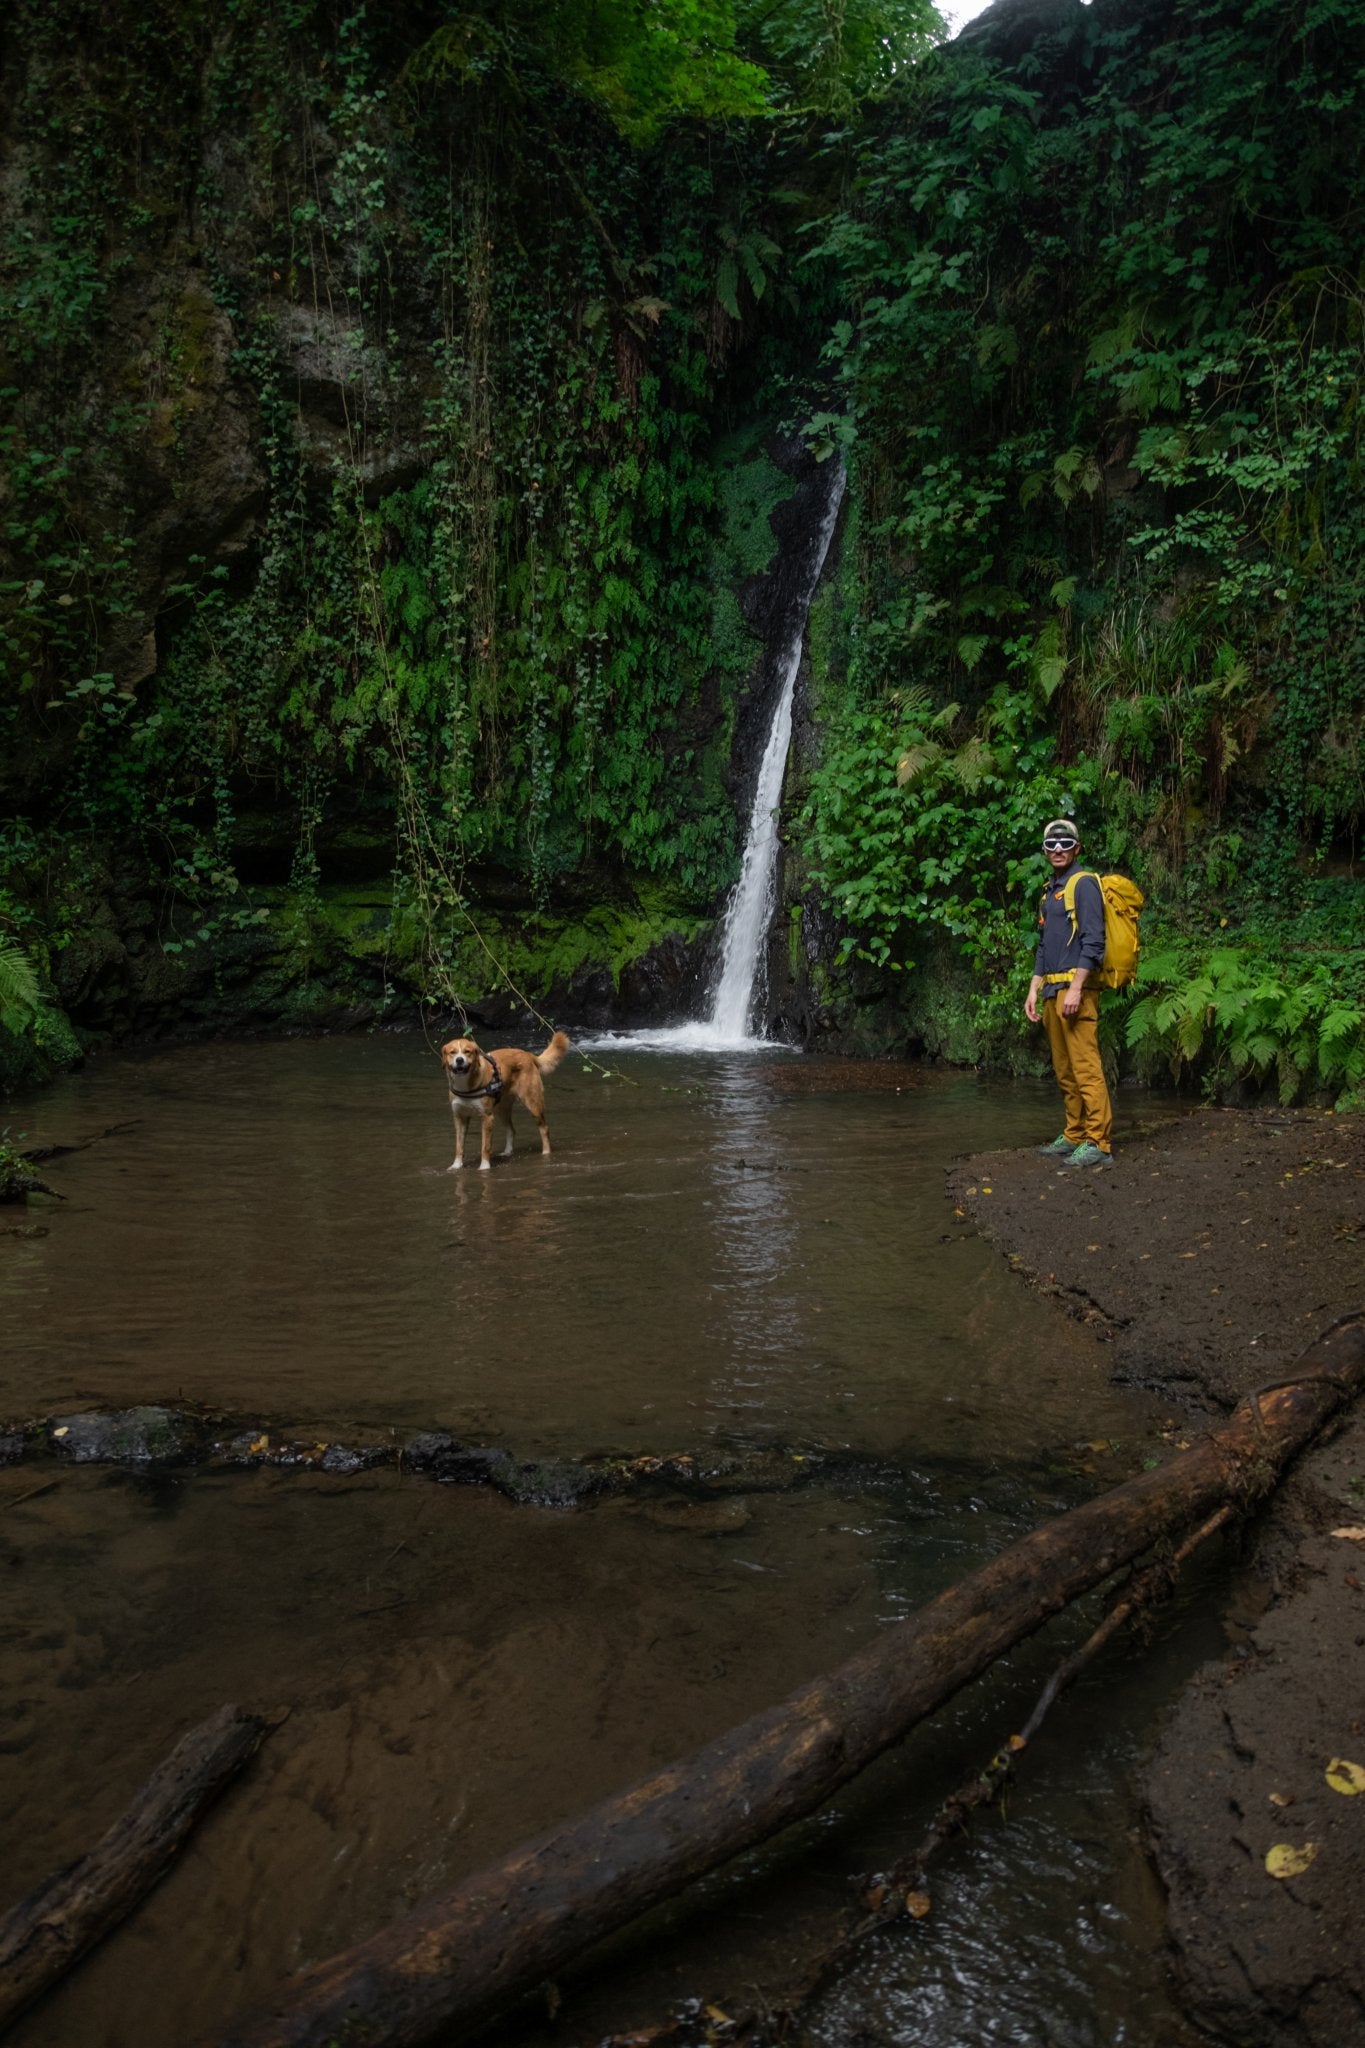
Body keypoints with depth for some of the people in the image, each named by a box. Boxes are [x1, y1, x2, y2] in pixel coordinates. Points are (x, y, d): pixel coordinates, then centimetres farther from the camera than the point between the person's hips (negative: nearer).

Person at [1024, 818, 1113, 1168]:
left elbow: (1093, 941, -14)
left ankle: (1098, 1143, -8)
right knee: (1064, 1070, 12)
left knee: (1086, 1067, -10)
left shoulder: (1083, 884, -5)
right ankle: (1074, 1135, 19)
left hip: (1075, 989, -9)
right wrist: (1034, 991, 17)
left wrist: (1075, 989, -20)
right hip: (1051, 992, 9)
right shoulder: (1048, 892, 21)